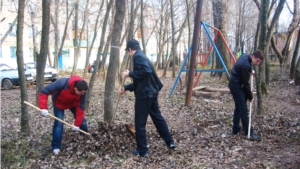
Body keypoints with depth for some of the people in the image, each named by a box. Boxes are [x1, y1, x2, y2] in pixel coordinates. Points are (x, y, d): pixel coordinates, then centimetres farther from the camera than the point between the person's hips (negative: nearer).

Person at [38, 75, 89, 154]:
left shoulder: (82, 91, -32)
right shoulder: (62, 83, -45)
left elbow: (80, 107, -23)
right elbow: (43, 92, -39)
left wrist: (77, 124, -23)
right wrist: (44, 108, -48)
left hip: (73, 103, 3)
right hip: (59, 103, -3)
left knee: (81, 120, 4)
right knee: (59, 123, -12)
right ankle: (56, 147, 2)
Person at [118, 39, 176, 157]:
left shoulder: (137, 56, -11)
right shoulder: (142, 56, 19)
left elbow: (146, 71, -27)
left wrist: (130, 74, -16)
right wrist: (125, 88, 21)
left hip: (144, 94, -10)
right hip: (151, 92, 10)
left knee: (140, 123, 2)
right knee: (157, 117, 22)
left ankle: (142, 151, 12)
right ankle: (170, 142, 32)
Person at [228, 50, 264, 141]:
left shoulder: (245, 56, 2)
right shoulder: (246, 65, -27)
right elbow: (246, 83, -21)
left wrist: (250, 71, 7)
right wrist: (250, 96, -10)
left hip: (235, 84, 10)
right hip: (237, 86, -10)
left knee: (238, 108, 14)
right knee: (243, 109, -7)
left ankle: (236, 129, 22)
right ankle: (249, 132, -2)